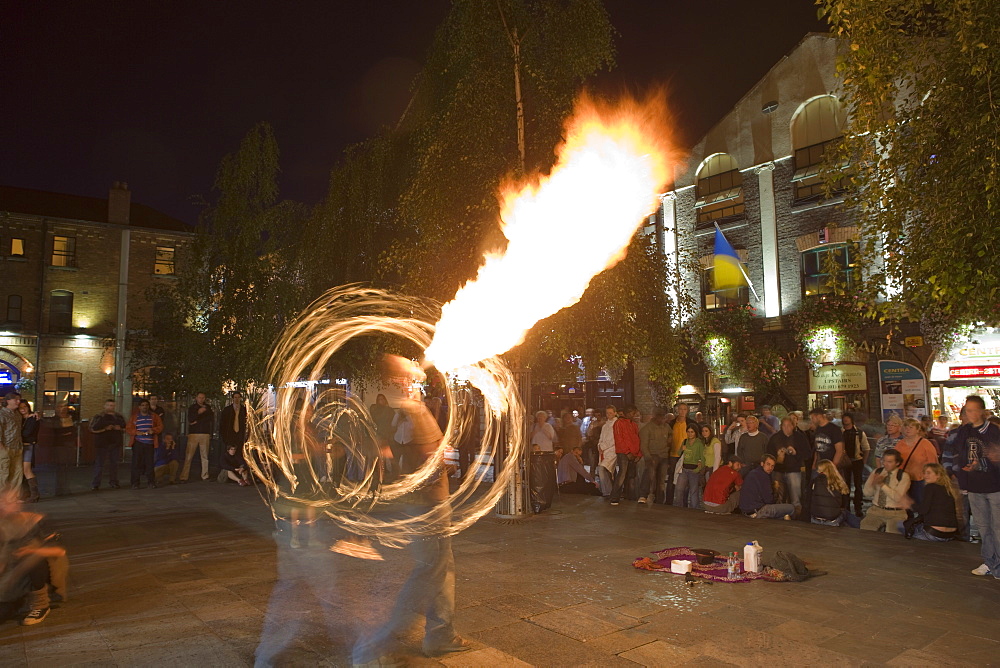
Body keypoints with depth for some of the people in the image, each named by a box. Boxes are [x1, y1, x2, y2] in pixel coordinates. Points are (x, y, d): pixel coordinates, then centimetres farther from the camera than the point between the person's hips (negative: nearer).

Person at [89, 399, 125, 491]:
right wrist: (105, 429, -18)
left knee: (114, 463, 9)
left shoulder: (118, 416, 12)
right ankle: (95, 484, 0)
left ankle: (113, 482, 18)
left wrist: (119, 428, -4)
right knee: (99, 463, -4)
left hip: (115, 443, 4)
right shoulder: (98, 417, 0)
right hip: (102, 444, -4)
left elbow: (125, 427, 17)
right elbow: (92, 429, -9)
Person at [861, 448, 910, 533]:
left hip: (895, 513, -3)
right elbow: (867, 493, 7)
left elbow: (897, 497, -15)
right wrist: (873, 483, -12)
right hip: (876, 510, 4)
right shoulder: (876, 472, 10)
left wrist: (882, 485, -22)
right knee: (864, 528, -21)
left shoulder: (903, 476, -3)